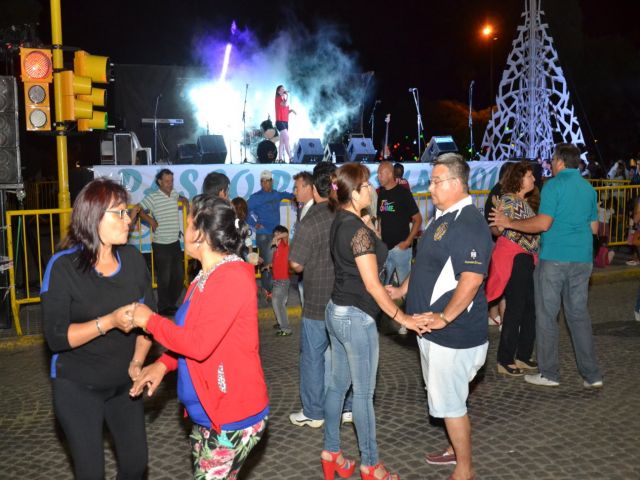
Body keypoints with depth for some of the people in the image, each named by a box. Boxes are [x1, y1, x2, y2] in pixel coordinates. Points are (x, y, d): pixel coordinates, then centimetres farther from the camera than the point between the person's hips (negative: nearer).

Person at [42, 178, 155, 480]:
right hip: (78, 387, -4)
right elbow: (56, 337, -20)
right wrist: (109, 322, -31)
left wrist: (137, 362, -10)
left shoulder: (133, 259, -4)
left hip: (124, 383, 4)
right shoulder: (63, 266, -16)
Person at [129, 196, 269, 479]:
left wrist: (150, 321, -14)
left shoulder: (232, 277, -22)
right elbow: (191, 335, 19)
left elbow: (200, 343, -27)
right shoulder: (207, 277, 10)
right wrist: (164, 364, 2)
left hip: (234, 417, -9)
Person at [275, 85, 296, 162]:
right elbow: (285, 104, -24)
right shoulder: (278, 99, -6)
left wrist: (291, 110, 3)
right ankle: (290, 157, -21)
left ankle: (280, 158, 7)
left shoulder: (284, 99, 20)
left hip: (285, 122, 9)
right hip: (280, 122, -9)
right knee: (286, 138, -17)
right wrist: (287, 96, -13)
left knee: (282, 141, 6)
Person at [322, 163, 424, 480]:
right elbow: (372, 285, -20)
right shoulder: (359, 230, -21)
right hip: (356, 318, -9)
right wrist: (402, 318, -12)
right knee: (363, 393, 4)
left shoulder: (340, 222, 5)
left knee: (338, 384, 17)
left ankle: (330, 453, 29)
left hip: (336, 311, 9)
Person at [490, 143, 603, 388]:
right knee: (579, 314, 12)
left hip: (554, 257, -6)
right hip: (582, 259, 6)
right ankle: (592, 375, 14)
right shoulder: (589, 188, 13)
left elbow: (543, 223, -18)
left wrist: (509, 223, -10)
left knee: (547, 315, 4)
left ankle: (549, 373, 10)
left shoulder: (554, 185, -9)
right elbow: (594, 228, 17)